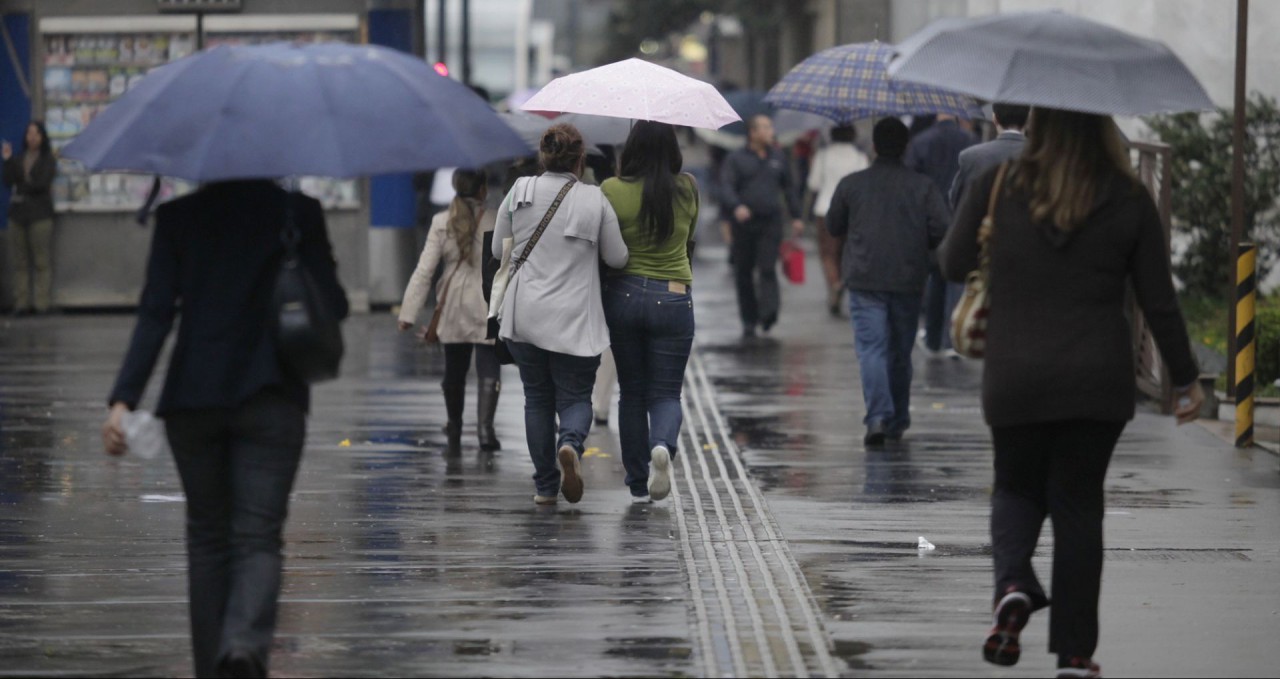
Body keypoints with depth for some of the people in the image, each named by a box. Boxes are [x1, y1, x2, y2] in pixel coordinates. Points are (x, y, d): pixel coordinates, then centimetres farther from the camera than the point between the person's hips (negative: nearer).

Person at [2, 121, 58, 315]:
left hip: (40, 214, -4)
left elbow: (42, 184, -7)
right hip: (18, 213, 4)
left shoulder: (48, 160, 4)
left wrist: (22, 190, 0)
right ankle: (22, 303, 3)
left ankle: (42, 303, -5)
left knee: (42, 261, -7)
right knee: (20, 262, 2)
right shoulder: (18, 160, 15)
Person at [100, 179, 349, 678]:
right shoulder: (297, 211, -2)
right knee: (258, 536, -5)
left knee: (208, 535, 15)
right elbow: (332, 306, -1)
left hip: (192, 396, 2)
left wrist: (124, 398, -9)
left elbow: (156, 313, -5)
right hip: (270, 395, -2)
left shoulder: (178, 215, 2)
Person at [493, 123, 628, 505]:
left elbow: (498, 250, 9)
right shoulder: (594, 201, -6)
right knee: (575, 397, 8)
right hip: (573, 319, -2)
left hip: (523, 316, 2)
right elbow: (617, 259, 2)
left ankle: (545, 486, 12)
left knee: (537, 398, 13)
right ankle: (570, 444, -24)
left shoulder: (518, 193, 0)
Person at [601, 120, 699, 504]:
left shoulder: (613, 192, -10)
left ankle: (638, 485, 15)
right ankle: (663, 445, -25)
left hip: (624, 295, 0)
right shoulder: (687, 189, -3)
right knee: (665, 392, 7)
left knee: (631, 393, 12)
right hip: (673, 298, 0)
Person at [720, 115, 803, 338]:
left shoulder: (778, 158, 14)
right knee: (744, 273, 3)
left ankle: (767, 313, -25)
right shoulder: (735, 159, 3)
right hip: (744, 223, -1)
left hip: (771, 222, 1)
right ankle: (749, 321, 11)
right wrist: (736, 206, -28)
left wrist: (796, 216, 19)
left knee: (768, 269, -14)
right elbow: (725, 188, -9)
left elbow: (789, 188, 23)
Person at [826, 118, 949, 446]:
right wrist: (918, 244, 13)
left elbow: (834, 227, 10)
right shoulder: (923, 186, -1)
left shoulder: (850, 184, 0)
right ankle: (897, 422, 24)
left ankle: (878, 416, -26)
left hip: (865, 281, -1)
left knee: (871, 348, -7)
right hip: (908, 280, 1)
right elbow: (942, 230, -7)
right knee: (901, 352, 14)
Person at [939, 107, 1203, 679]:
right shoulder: (1129, 201, -3)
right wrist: (1186, 378, 12)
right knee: (1078, 504, 9)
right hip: (1098, 380, 0)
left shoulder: (995, 188, -5)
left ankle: (1013, 585, -10)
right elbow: (1158, 299, 1)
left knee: (1017, 489, 19)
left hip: (1014, 380, 0)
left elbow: (953, 265, 3)